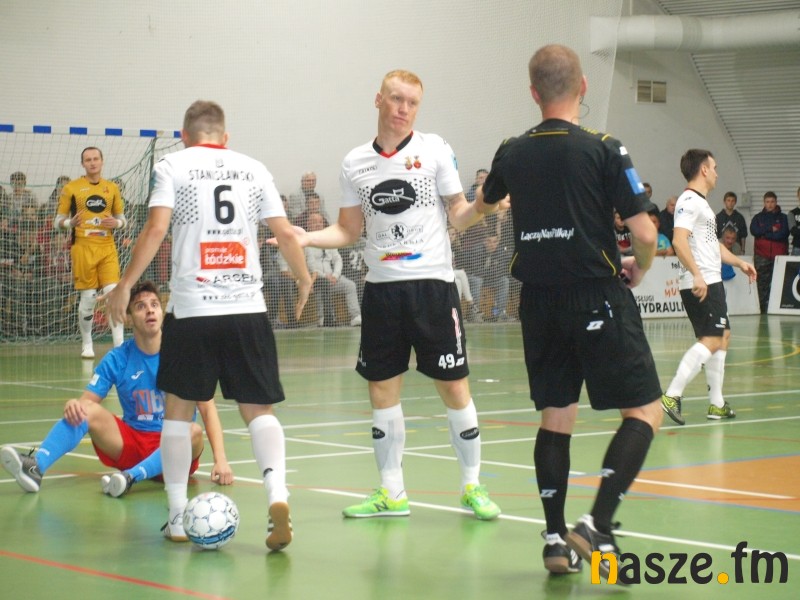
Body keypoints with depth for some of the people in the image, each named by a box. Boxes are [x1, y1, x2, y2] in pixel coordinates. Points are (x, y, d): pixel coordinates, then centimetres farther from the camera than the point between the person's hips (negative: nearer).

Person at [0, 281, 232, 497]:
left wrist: (220, 459, -22)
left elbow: (208, 407, -9)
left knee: (194, 432, -34)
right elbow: (87, 400, -1)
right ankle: (36, 466, -40)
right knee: (85, 410, -19)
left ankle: (131, 476, -45)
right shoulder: (117, 359, 1)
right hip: (131, 443, 2)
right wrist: (73, 405, -28)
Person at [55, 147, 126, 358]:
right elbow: (57, 221, 5)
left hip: (107, 248, 2)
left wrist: (116, 223, -4)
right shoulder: (71, 188, 3)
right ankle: (86, 344, 18)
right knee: (87, 297, 1)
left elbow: (122, 218, 19)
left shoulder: (112, 188, 12)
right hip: (83, 248, -2)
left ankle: (119, 344, -8)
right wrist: (71, 223, -16)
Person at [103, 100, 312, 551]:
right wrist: (304, 280, 23)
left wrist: (125, 285, -3)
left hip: (192, 310, -2)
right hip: (248, 309, 2)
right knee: (258, 409, 6)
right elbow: (285, 232, 8)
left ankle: (178, 517, 11)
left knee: (179, 409, 11)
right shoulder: (253, 169, 10)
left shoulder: (172, 166, 3)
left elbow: (156, 230, -8)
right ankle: (277, 493, -18)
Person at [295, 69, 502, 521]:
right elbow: (349, 231, 13)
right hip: (382, 286, 3)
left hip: (432, 283, -3)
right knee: (382, 388, 6)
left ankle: (472, 485, 11)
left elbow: (459, 214, 1)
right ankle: (392, 492, 16)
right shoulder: (356, 163, 8)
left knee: (454, 385, -2)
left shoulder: (434, 150, 0)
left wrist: (482, 206, -20)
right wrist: (303, 237, -2)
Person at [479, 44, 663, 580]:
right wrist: (638, 270, 9)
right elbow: (645, 233, -13)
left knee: (556, 417, 13)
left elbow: (484, 203, 28)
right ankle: (597, 525, -11)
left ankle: (556, 538, 12)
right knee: (645, 411, 2)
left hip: (539, 301, 5)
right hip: (599, 299, -5)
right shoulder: (604, 150, -10)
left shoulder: (512, 153, 5)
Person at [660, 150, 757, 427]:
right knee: (711, 341, -15)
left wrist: (738, 262, 31)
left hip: (712, 282, 11)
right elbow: (679, 240, -25)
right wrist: (697, 275, -31)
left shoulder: (702, 203, 20)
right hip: (700, 284, -11)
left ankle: (717, 404, 19)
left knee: (722, 337, 14)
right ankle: (672, 396, -19)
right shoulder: (689, 201, -12)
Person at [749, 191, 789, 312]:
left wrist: (764, 234, -6)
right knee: (762, 284, -3)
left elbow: (783, 234, -6)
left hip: (779, 256, -1)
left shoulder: (783, 218, 10)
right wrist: (771, 229, -7)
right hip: (762, 257, 1)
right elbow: (754, 230, -5)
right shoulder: (758, 218, 14)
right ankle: (763, 309, -1)